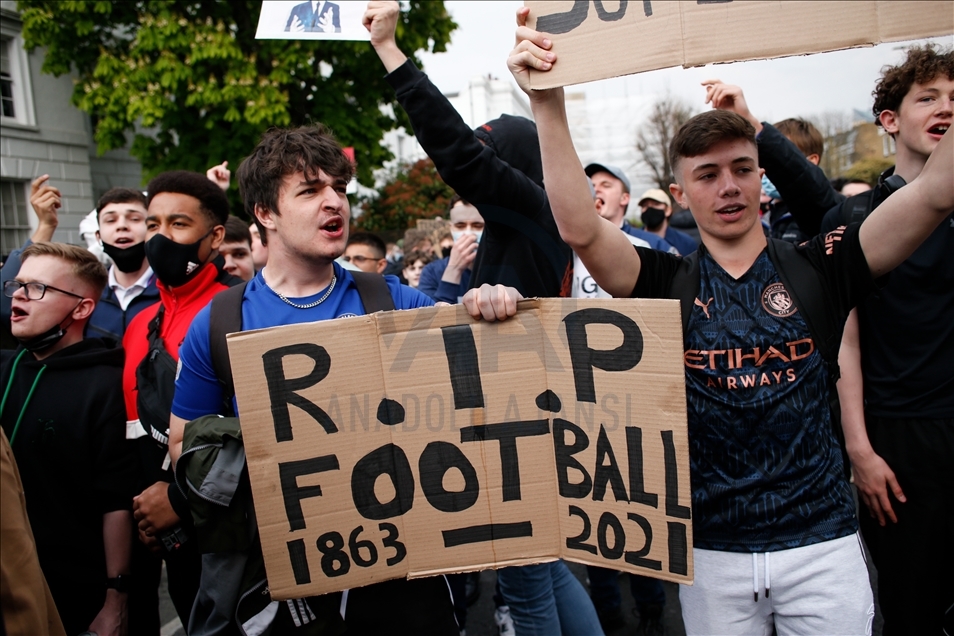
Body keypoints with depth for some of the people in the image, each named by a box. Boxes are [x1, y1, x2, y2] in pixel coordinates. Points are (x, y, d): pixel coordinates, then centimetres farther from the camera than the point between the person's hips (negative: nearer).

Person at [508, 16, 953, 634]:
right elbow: (580, 228, -19)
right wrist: (549, 105, -27)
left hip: (822, 541, 0)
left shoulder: (819, 268, -1)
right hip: (711, 551, 0)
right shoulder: (667, 282, -3)